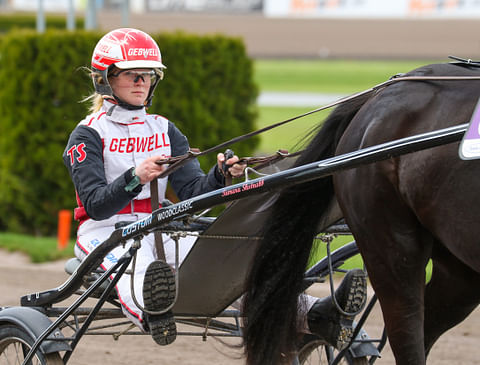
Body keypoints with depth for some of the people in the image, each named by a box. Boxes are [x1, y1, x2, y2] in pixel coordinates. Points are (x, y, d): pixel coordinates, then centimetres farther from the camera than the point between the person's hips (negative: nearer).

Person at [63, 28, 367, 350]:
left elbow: (192, 193, 6)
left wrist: (220, 175, -16)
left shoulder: (164, 130, 16)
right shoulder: (87, 135, 1)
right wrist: (135, 178, -30)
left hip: (159, 229, 4)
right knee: (137, 265, -41)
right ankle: (152, 312, -77)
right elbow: (96, 205, -13)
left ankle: (315, 313, -44)